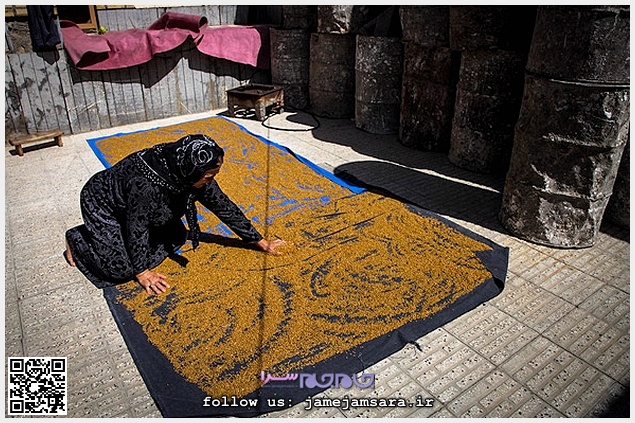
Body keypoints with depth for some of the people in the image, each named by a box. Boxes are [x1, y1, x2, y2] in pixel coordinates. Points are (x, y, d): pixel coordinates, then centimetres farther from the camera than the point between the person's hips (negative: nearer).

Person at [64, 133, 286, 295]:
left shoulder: (188, 173, -21)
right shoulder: (145, 184, -42)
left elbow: (224, 207, -15)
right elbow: (137, 229, -29)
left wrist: (261, 242, -10)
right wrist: (142, 273, -16)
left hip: (131, 205, 7)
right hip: (101, 205, -7)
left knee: (177, 238, 3)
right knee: (123, 267, -13)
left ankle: (119, 234, 20)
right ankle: (77, 240, 13)